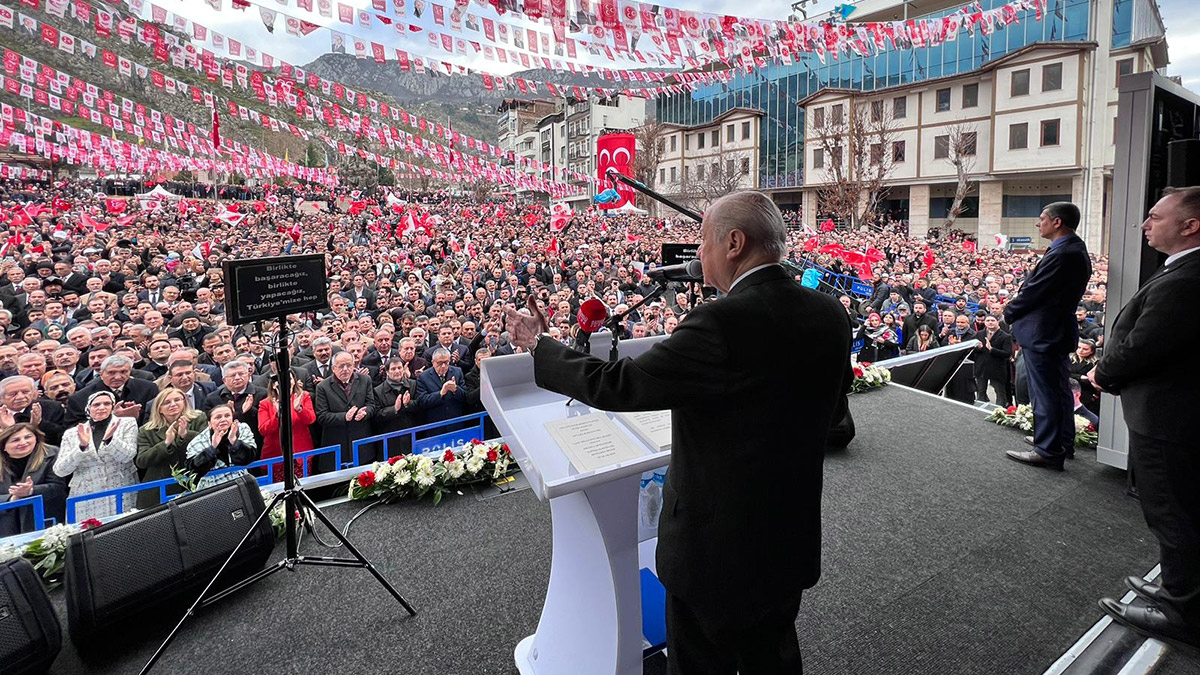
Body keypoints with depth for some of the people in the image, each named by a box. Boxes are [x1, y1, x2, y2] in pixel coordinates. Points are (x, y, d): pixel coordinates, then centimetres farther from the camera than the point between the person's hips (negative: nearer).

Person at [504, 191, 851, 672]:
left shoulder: (722, 323, -28)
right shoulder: (830, 314, -5)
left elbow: (616, 385, -23)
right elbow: (832, 411, 8)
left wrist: (539, 346, -9)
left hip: (718, 544, -7)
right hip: (794, 540, 7)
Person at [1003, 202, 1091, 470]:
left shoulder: (1061, 254, -22)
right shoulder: (1076, 250, 11)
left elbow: (1033, 292, -19)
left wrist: (1009, 311, -3)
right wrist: (1015, 309, 8)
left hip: (1042, 333, -10)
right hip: (1059, 330, 11)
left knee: (1044, 393, -2)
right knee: (1059, 389, 19)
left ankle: (1048, 452, 5)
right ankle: (1063, 442, 32)